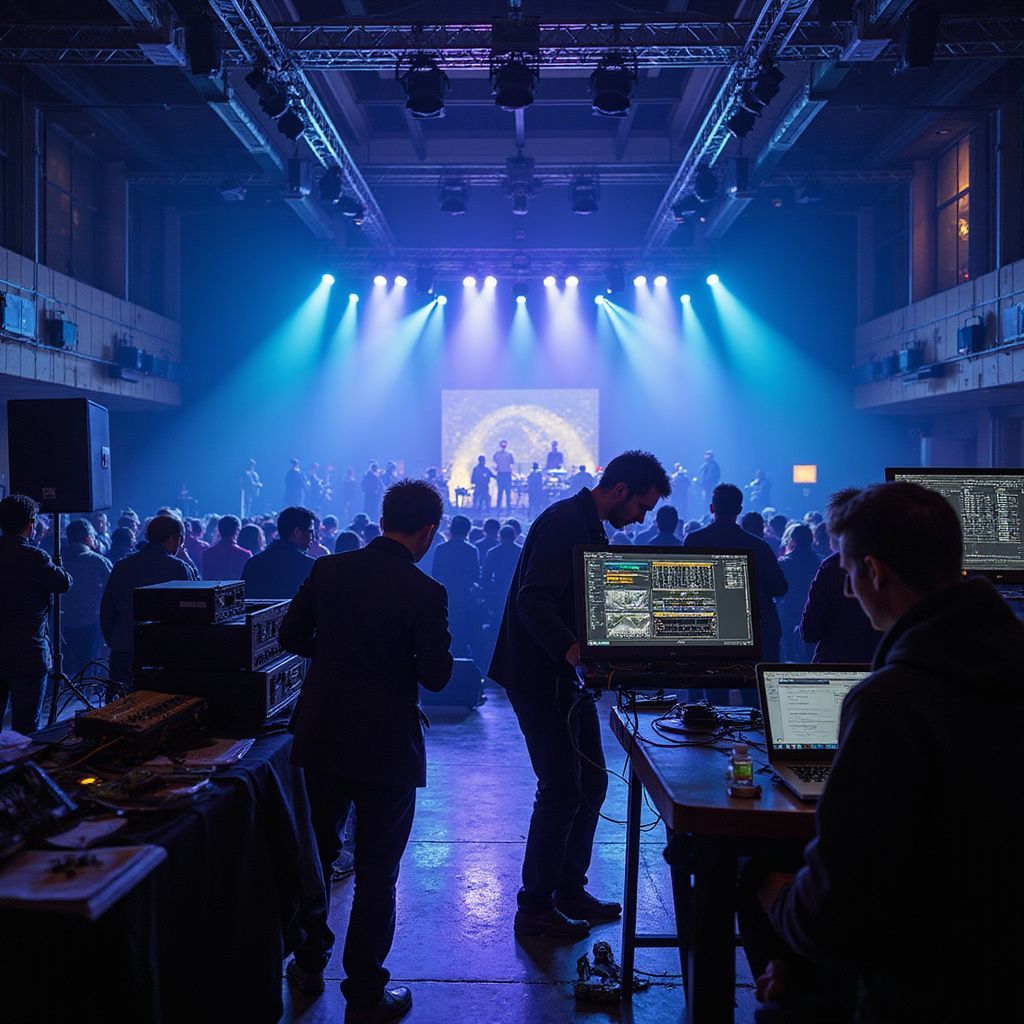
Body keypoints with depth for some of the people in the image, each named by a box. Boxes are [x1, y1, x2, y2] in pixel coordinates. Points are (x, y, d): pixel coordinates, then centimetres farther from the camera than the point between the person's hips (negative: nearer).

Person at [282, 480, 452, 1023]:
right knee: (376, 874, 8)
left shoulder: (328, 569, -2)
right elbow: (436, 676, -15)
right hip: (387, 747, -4)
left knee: (317, 852, 23)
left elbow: (291, 637, 5)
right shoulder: (425, 593, -16)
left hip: (320, 736, 5)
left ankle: (308, 965, 38)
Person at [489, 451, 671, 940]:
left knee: (591, 784, 13)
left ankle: (569, 890, 26)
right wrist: (572, 650, -40)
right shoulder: (564, 524, -17)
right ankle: (534, 909, 7)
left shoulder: (589, 529, 15)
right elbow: (533, 601, -27)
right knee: (562, 791, -6)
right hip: (540, 677, -10)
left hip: (567, 677, 10)